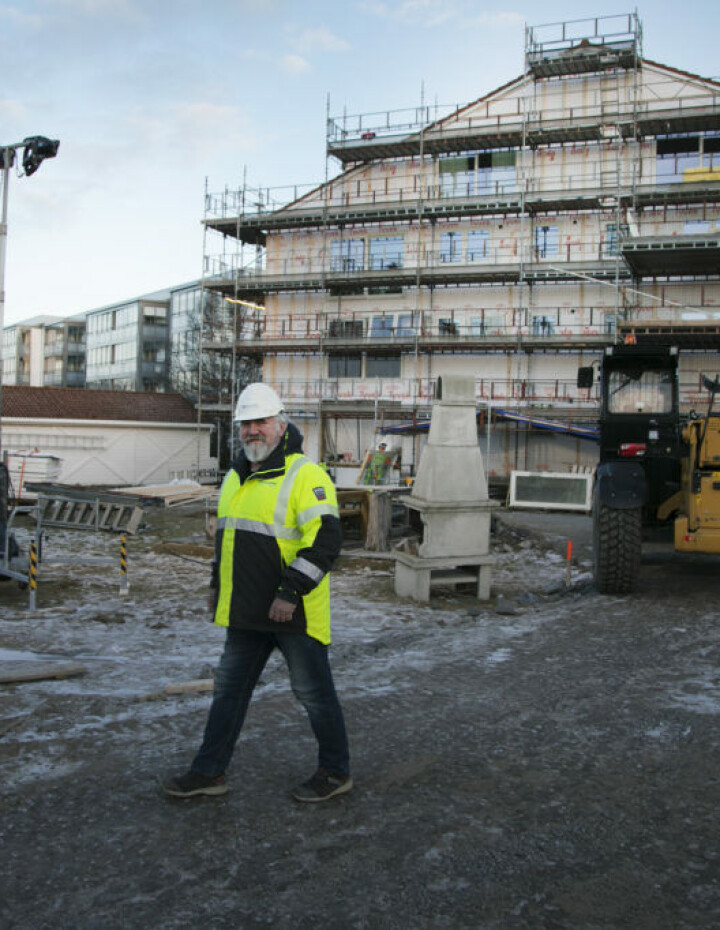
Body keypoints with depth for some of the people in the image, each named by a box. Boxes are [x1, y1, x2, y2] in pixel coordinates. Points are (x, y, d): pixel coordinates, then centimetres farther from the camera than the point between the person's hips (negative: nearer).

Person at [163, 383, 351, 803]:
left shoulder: (305, 475, -14)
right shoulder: (237, 476, 13)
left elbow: (325, 540, -22)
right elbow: (226, 537, 24)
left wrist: (290, 593, -25)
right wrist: (220, 591, 23)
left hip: (295, 611, -8)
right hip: (247, 611, 8)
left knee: (313, 691, 5)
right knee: (230, 687, 14)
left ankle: (337, 772, 22)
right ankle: (209, 771, 27)